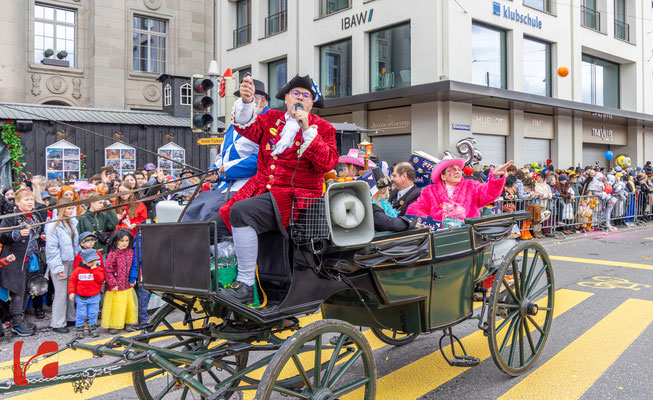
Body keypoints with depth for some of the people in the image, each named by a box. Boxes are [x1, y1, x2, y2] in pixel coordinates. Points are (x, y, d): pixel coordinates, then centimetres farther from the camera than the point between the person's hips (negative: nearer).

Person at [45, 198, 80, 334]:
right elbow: (52, 248, -14)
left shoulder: (72, 222, 10)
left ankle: (70, 317, 22)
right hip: (59, 263, -7)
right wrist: (58, 267, -16)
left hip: (70, 262, 7)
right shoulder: (53, 225, -12)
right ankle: (57, 323, 7)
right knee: (61, 293, -3)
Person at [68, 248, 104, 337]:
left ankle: (92, 329, 22)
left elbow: (100, 279, -18)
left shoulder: (98, 269, -2)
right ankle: (79, 329, 21)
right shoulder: (78, 270, -4)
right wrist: (71, 292, -6)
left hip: (94, 297, 1)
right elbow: (72, 281, 1)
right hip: (81, 297, -1)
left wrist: (94, 268, -19)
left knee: (93, 314, 8)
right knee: (81, 314, 6)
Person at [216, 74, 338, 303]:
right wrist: (246, 102, -20)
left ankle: (245, 285, -24)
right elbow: (248, 128, -2)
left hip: (295, 195, -6)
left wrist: (307, 130, -16)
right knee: (218, 223, -6)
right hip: (260, 188, 6)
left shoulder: (322, 128, 6)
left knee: (241, 211, -29)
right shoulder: (272, 118, 17)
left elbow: (328, 163, -11)